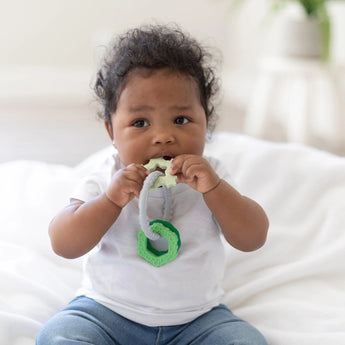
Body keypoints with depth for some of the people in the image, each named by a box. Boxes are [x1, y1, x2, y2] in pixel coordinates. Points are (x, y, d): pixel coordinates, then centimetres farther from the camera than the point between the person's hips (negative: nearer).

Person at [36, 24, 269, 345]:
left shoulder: (211, 176, -2)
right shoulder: (106, 181, -5)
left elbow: (253, 239, -9)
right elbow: (63, 244, -13)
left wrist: (214, 188, -23)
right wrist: (111, 199, -27)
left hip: (196, 319, 1)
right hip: (107, 312, -1)